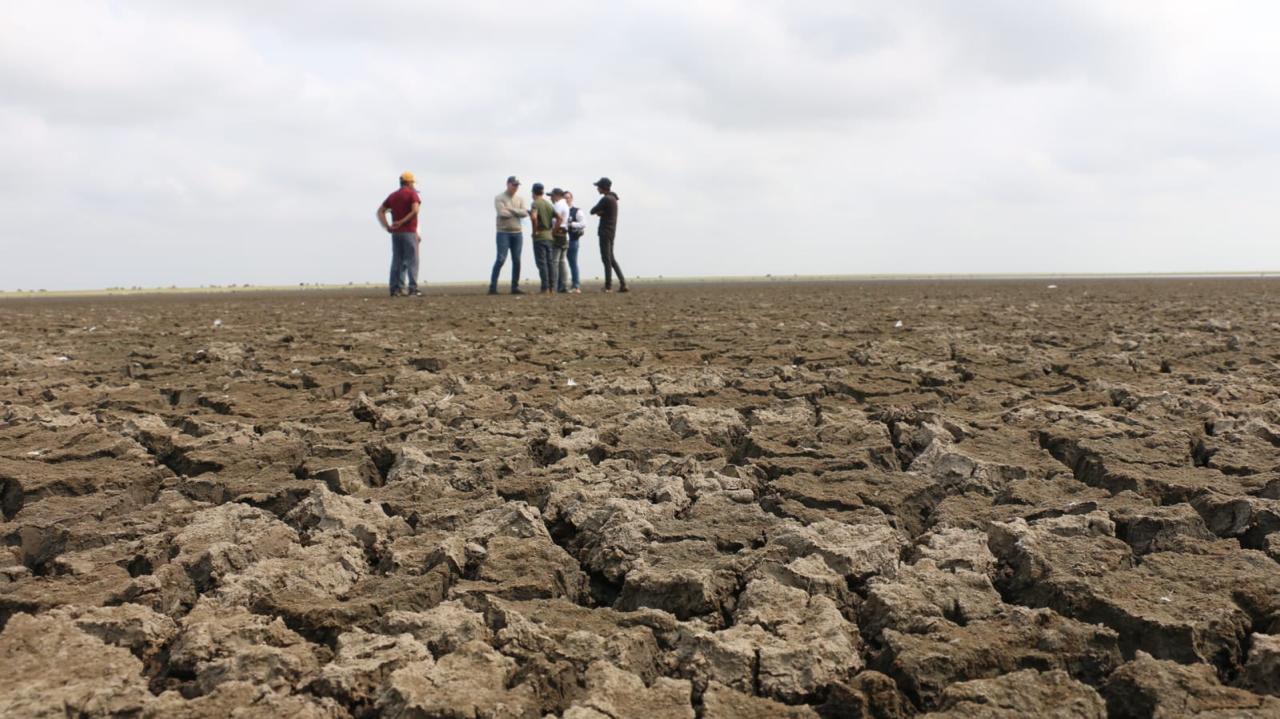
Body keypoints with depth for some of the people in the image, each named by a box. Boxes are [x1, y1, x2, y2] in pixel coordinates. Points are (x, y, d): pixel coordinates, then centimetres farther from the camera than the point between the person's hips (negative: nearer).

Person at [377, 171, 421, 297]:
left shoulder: (393, 196, 15)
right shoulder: (412, 193, -4)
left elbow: (380, 211, 11)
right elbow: (415, 211, -20)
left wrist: (387, 226, 2)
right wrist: (402, 222, -16)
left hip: (395, 233, 6)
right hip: (409, 232, -6)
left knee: (397, 261, 9)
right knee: (412, 260, -5)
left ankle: (395, 289, 4)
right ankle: (413, 289, -10)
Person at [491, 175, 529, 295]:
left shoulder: (520, 199, 14)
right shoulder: (499, 198, -1)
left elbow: (525, 213, -2)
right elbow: (502, 213, -16)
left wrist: (511, 209, -11)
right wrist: (517, 212, -5)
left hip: (517, 233, 5)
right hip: (503, 232, -5)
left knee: (517, 261, 4)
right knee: (501, 259, -12)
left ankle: (515, 287, 10)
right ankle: (493, 286, -9)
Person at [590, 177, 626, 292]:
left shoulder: (606, 199, -15)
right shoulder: (613, 198, 15)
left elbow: (592, 211, -11)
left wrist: (598, 211, 7)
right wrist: (600, 212, -2)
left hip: (605, 231, -9)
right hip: (611, 231, 9)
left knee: (606, 259, -6)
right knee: (611, 258, 14)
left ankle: (608, 286, -4)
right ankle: (622, 283, 11)